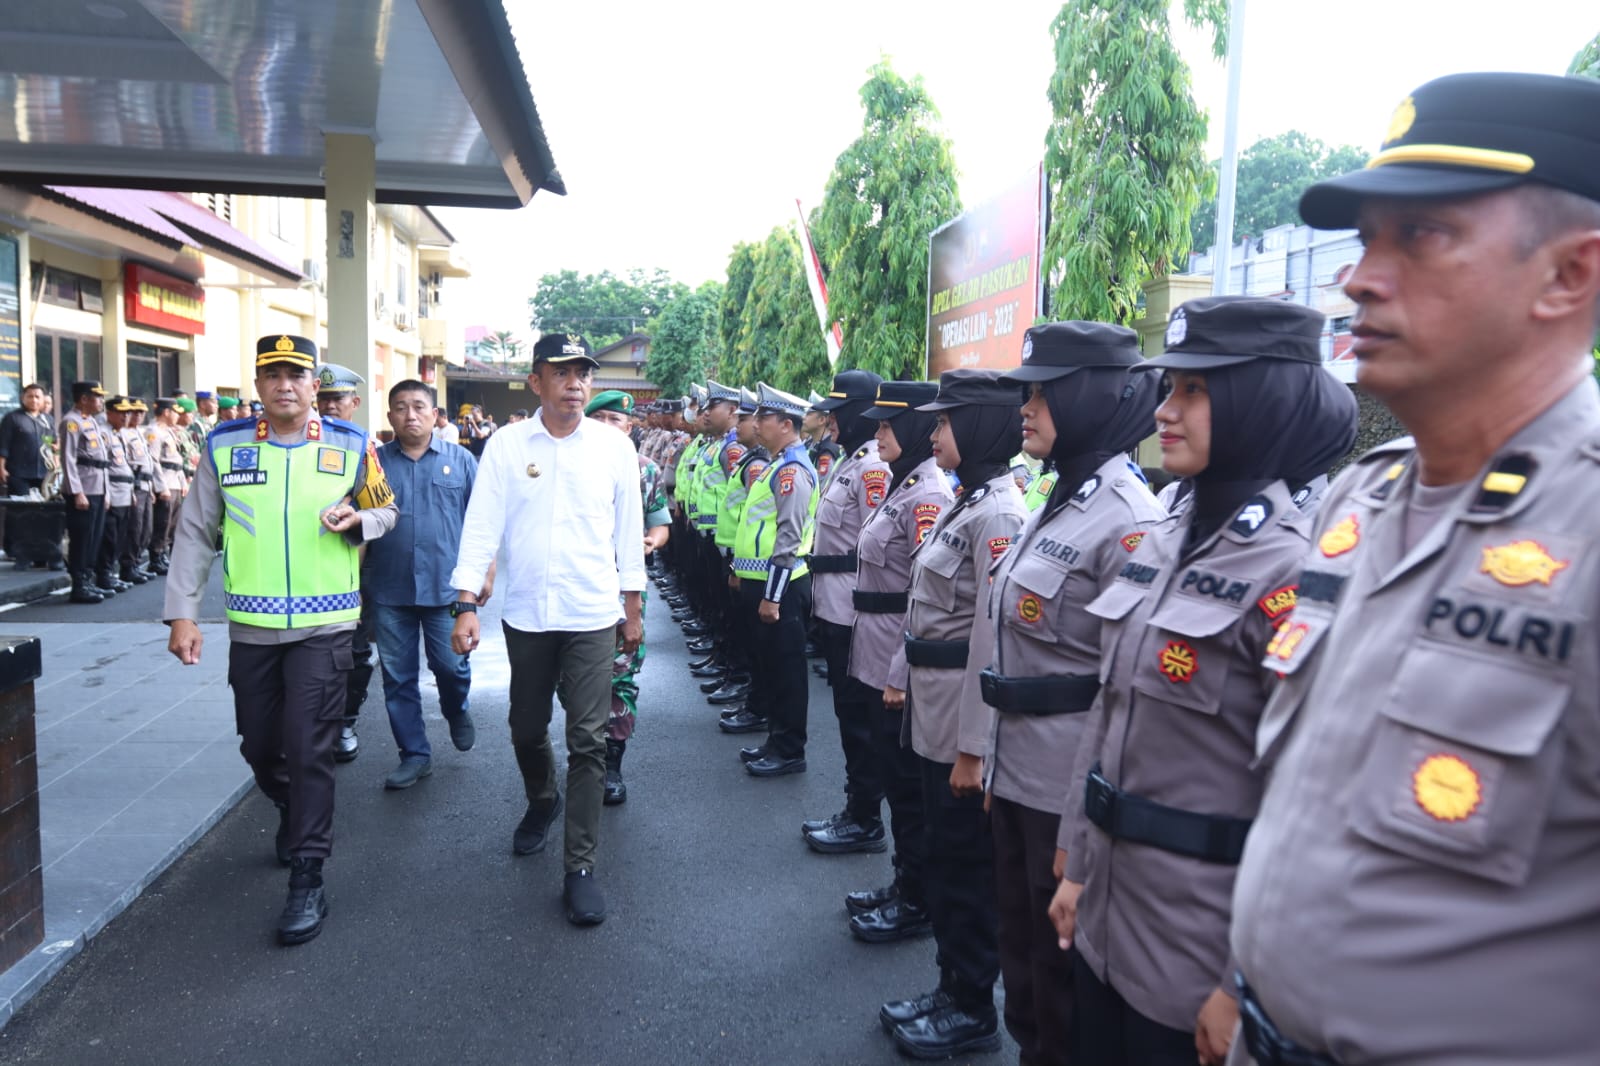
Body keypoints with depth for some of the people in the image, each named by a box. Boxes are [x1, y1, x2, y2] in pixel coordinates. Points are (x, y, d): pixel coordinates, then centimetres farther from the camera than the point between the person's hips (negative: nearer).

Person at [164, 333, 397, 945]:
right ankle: (294, 814, 46)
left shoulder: (351, 446, -2)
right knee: (259, 747, 15)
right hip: (251, 626, 3)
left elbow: (386, 513, 10)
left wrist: (357, 519, -13)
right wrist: (182, 613, -1)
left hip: (324, 626, -2)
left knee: (309, 749, -5)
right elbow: (196, 533, 4)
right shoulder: (224, 446, 0)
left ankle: (307, 881, 5)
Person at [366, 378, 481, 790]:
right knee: (398, 677, 7)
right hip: (389, 590, 2)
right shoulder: (375, 461, 4)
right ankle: (414, 754, 21)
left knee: (451, 665, 3)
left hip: (446, 587, -1)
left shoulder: (460, 460, 3)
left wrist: (487, 571, 0)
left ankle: (458, 713, 36)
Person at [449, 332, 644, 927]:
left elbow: (628, 531, 5)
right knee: (527, 730, 18)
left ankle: (580, 867, 8)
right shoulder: (506, 446, -1)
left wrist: (633, 609, 7)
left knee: (588, 741, -2)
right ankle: (542, 801, 48)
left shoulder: (615, 447, -1)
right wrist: (467, 605, -11)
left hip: (593, 617, -1)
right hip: (525, 616, 2)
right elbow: (481, 528, -3)